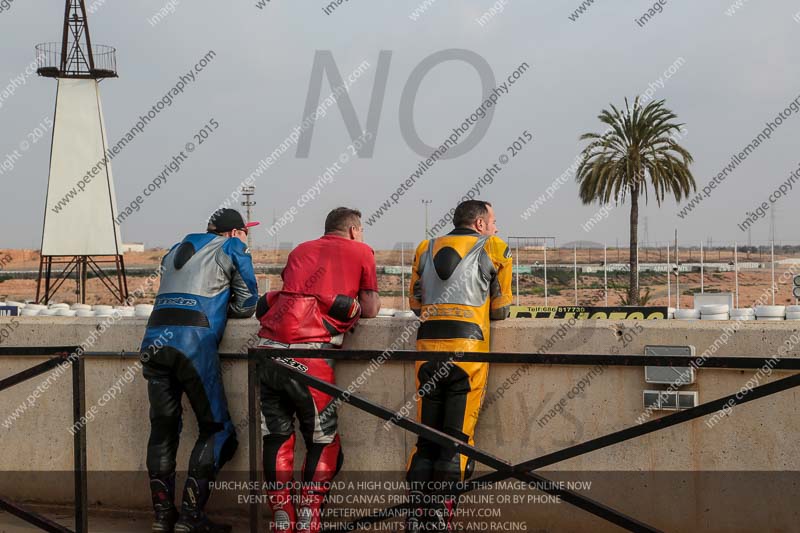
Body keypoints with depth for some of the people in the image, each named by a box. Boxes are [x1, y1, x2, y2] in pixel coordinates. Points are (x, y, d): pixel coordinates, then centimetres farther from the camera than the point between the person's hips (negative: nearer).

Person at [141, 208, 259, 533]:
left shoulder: (177, 248, 29)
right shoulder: (233, 247, 12)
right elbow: (247, 305, 12)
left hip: (155, 338, 6)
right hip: (195, 340, -6)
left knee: (163, 427, 11)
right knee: (216, 428, 2)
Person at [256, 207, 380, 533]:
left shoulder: (300, 251, 26)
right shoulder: (361, 251, 14)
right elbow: (371, 310, 12)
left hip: (270, 347, 5)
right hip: (310, 352, -4)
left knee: (276, 439, 14)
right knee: (323, 443, 9)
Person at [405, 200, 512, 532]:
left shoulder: (426, 249, 19)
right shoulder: (493, 248, 8)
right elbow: (501, 311, 12)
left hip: (428, 344, 4)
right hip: (467, 345, -4)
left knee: (425, 439, 10)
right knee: (457, 441, 0)